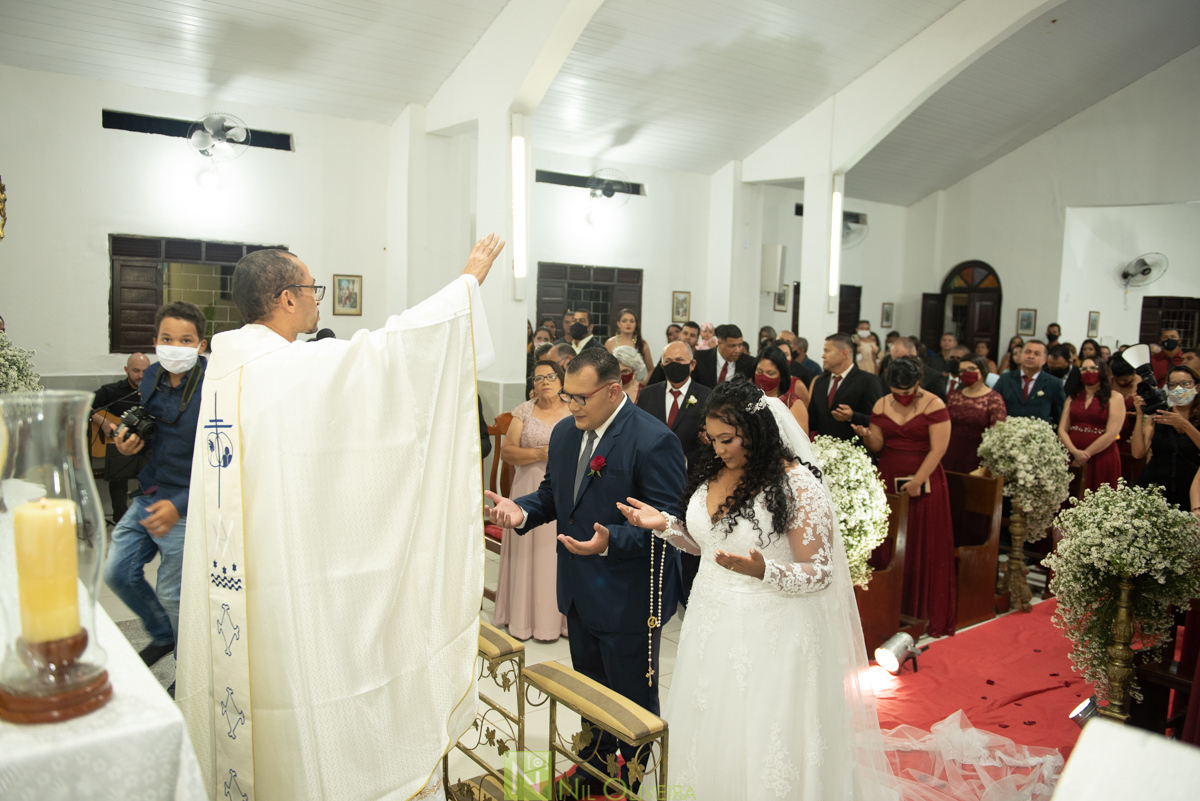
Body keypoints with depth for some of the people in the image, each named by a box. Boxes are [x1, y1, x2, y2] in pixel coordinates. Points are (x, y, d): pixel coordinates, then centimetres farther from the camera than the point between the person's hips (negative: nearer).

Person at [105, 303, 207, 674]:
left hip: (187, 506, -7)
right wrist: (129, 440, -2)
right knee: (116, 572, 14)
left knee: (172, 592, 2)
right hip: (148, 496, 8)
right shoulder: (151, 378, 3)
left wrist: (180, 505, -24)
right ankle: (163, 635, 38)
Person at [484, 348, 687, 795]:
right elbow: (552, 495, 12)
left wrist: (612, 541, -37)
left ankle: (631, 784, 39)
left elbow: (667, 521, -23)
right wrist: (521, 511, -9)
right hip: (579, 591, 7)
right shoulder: (565, 433, 2)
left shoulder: (653, 441, -22)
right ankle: (595, 767, 49)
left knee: (633, 696, 14)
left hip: (628, 597, -7)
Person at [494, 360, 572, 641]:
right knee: (529, 553, 2)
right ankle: (526, 616, 14)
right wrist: (539, 454, -14)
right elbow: (507, 451, -2)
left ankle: (561, 617, 15)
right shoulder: (524, 411, 4)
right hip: (531, 493, 0)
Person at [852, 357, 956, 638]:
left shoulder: (934, 406, -7)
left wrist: (917, 481, -16)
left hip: (924, 483, -4)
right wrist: (867, 436, -16)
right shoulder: (881, 405, 7)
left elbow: (938, 448, -11)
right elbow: (877, 445, 7)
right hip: (888, 482, 4)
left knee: (924, 548, 1)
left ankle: (924, 613, 13)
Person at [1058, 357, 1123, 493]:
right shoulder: (1073, 397, 13)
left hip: (1102, 460, -3)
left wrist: (1086, 454, -10)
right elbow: (1062, 430, 5)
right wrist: (1075, 452, -12)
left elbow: (1112, 434, -8)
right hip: (1072, 459, 3)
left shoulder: (1115, 398, 2)